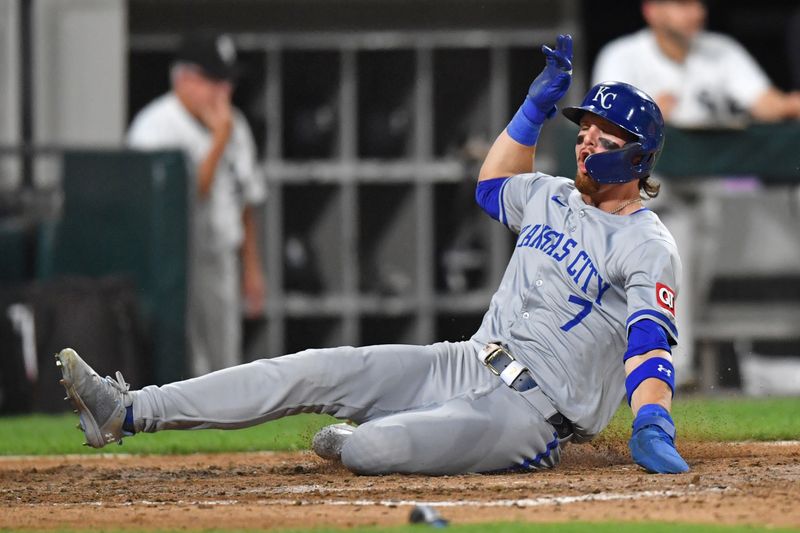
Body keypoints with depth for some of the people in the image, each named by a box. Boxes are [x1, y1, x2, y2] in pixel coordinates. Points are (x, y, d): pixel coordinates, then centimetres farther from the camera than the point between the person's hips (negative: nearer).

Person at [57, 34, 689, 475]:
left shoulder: (648, 248, -10)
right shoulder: (555, 197, 15)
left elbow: (650, 343, -23)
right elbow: (493, 185, 36)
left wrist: (652, 427, -39)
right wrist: (537, 106, 26)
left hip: (532, 413, -8)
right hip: (467, 364, 8)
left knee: (376, 448, -32)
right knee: (317, 370, -5)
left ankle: (347, 444, 8)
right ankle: (125, 413, -9)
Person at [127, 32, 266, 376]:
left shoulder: (233, 125, 12)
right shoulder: (156, 127, -13)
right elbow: (188, 194, -22)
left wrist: (252, 267, 20)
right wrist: (220, 140, -19)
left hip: (221, 266, 8)